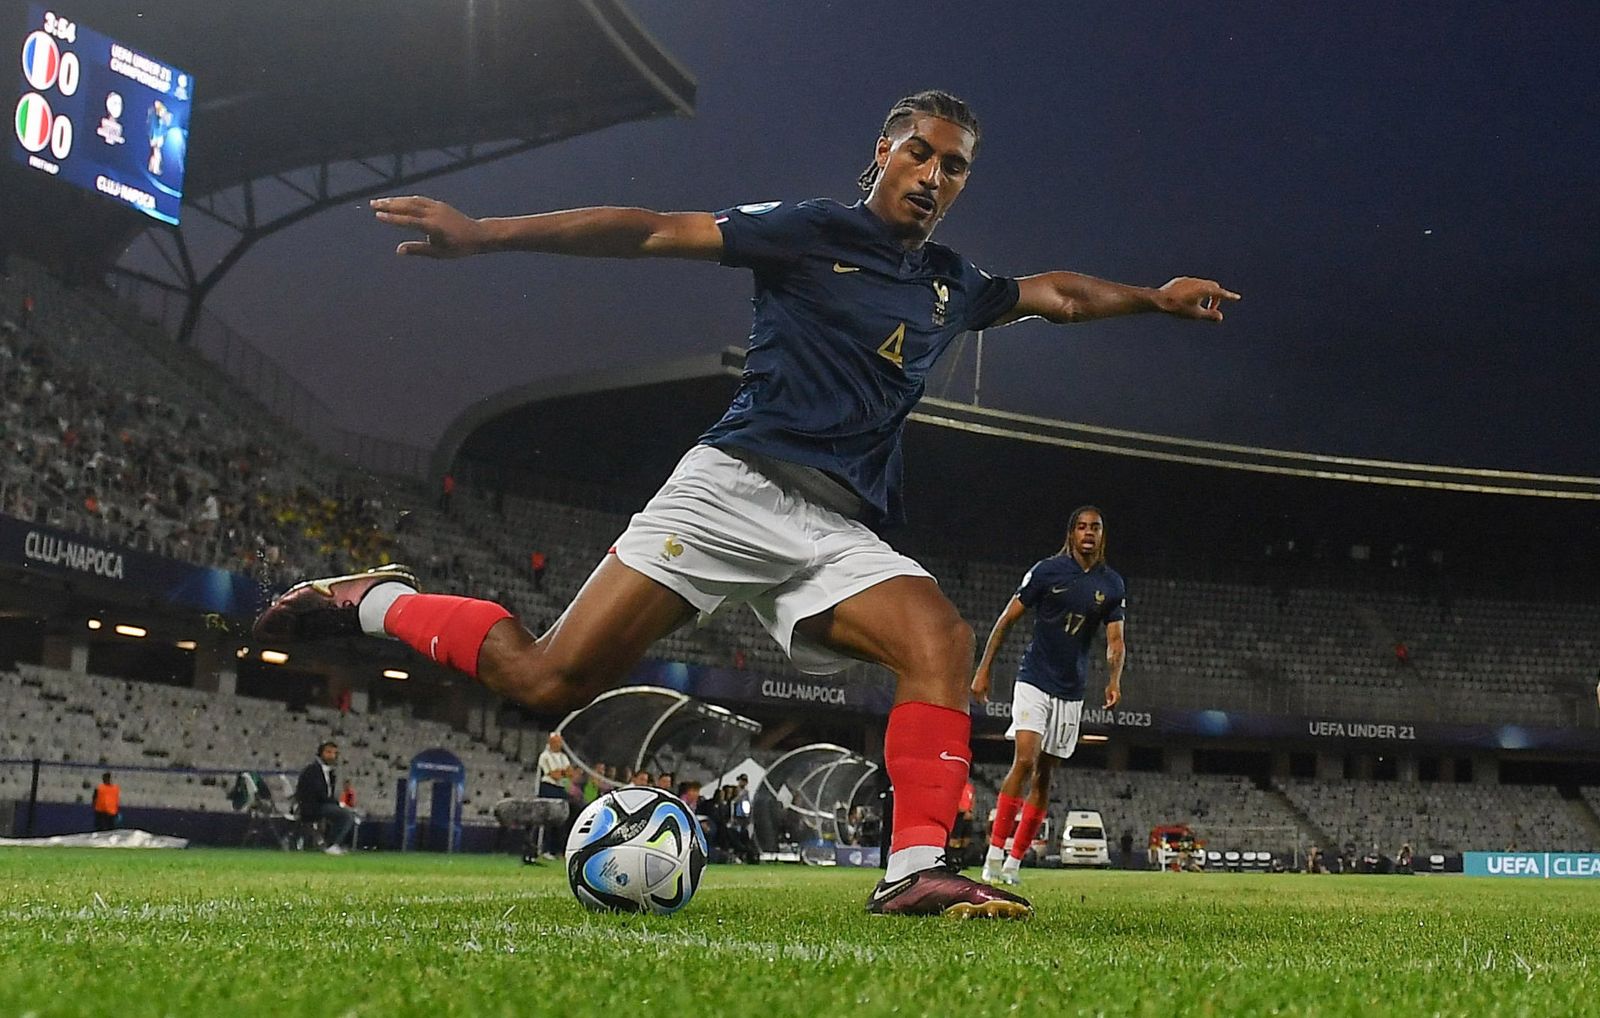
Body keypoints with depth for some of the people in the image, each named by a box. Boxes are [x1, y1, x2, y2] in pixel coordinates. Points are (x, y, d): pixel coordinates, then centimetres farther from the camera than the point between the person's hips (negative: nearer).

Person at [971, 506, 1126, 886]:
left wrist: (1113, 681, -16)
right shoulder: (1047, 570, -6)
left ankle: (1015, 861, 11)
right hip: (1034, 681, -4)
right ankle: (994, 852, -14)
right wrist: (984, 669, -3)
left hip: (1072, 691, 4)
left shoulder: (1112, 584, 5)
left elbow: (1115, 640, 3)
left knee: (1044, 774, 5)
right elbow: (1007, 619, 0)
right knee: (1025, 760, -19)